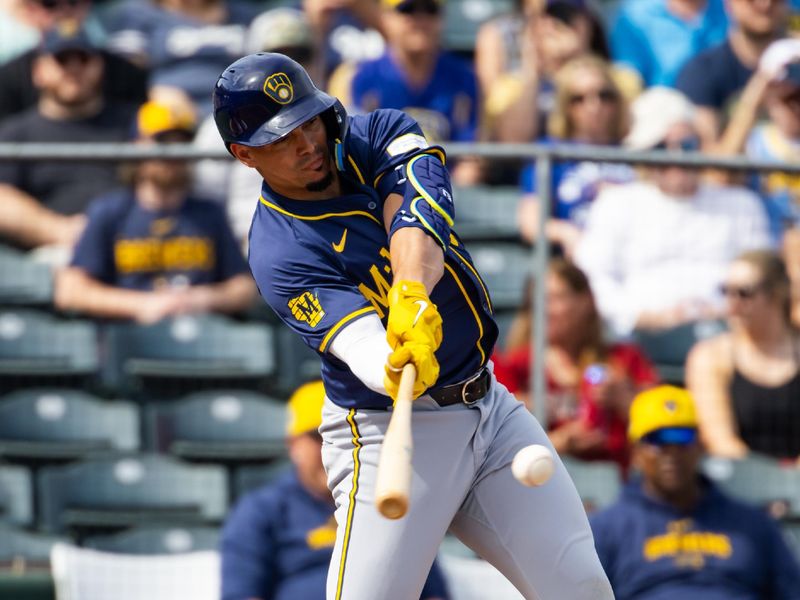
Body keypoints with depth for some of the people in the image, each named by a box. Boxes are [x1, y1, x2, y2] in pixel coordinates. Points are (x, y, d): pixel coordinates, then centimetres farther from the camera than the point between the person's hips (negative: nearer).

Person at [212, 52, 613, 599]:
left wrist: (412, 293, -42)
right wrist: (394, 373, -53)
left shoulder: (379, 135, 0)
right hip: (392, 431, -5)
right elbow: (356, 336, -29)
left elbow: (415, 206, -22)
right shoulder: (278, 251, -14)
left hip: (490, 407, 5)